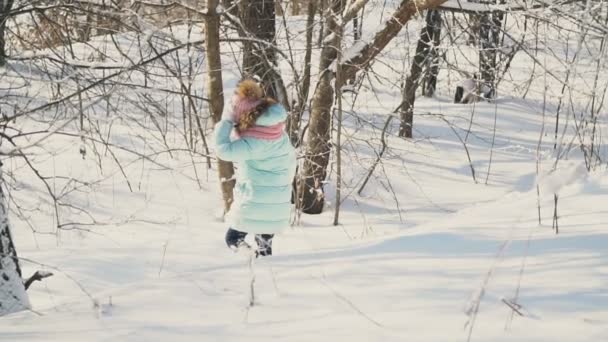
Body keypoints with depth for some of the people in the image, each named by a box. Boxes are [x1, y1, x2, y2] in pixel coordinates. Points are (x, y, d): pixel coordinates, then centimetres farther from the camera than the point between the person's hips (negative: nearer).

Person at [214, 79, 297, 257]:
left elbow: (224, 150, -27)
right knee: (265, 245, 19)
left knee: (234, 238, 8)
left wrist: (226, 121, -17)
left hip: (255, 204, -8)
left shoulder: (255, 141, -23)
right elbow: (290, 159, 12)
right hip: (276, 206, 8)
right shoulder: (277, 131, 2)